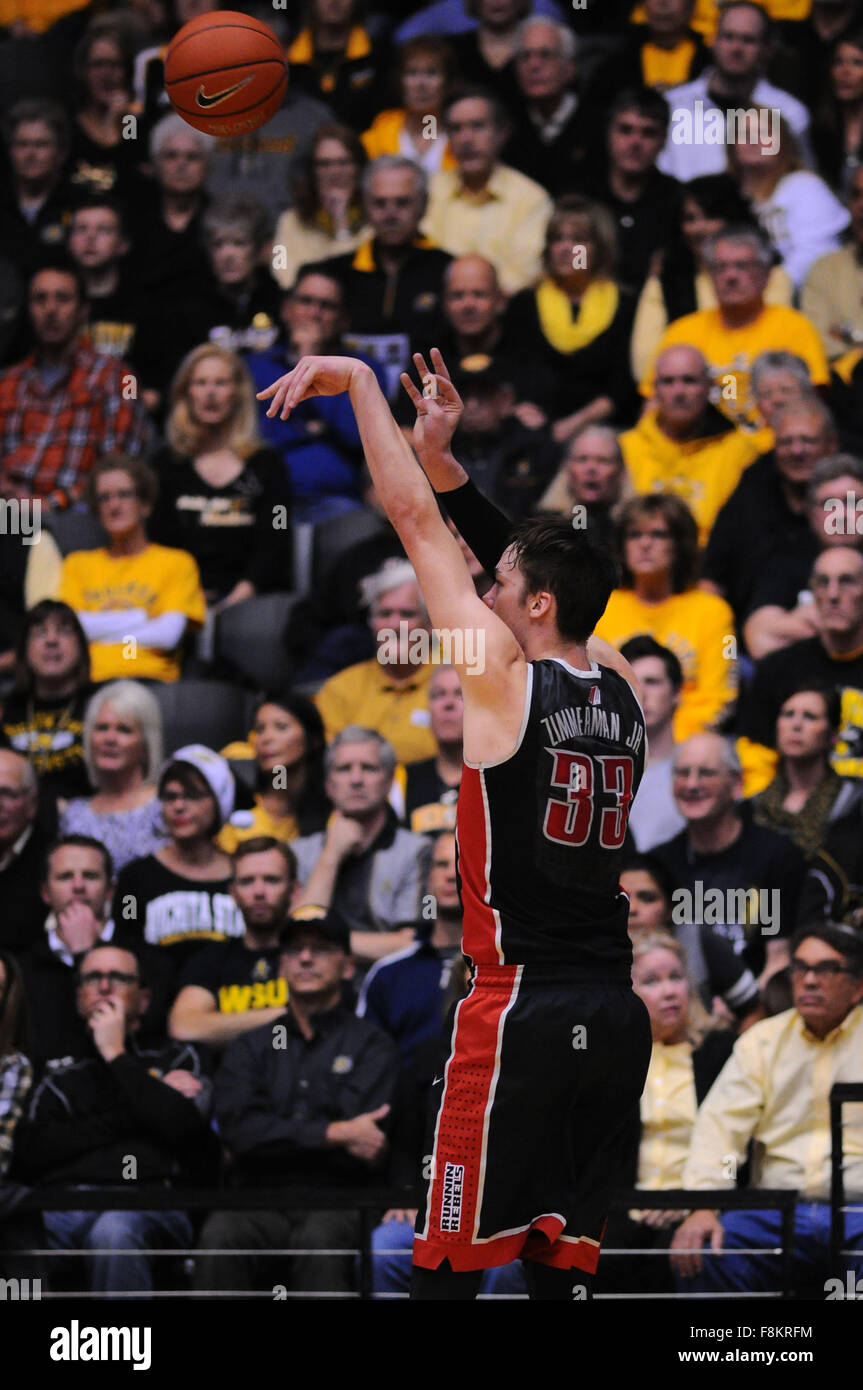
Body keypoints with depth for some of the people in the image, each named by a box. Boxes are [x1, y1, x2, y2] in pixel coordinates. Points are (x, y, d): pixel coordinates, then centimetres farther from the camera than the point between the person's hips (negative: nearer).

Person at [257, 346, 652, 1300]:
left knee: (448, 1260, -6)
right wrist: (441, 457, 28)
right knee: (562, 1262, 8)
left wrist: (358, 383, 7)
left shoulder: (505, 673, -6)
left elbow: (414, 518, -1)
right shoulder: (621, 696, 11)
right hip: (616, 1010, 7)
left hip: (521, 1002, -7)